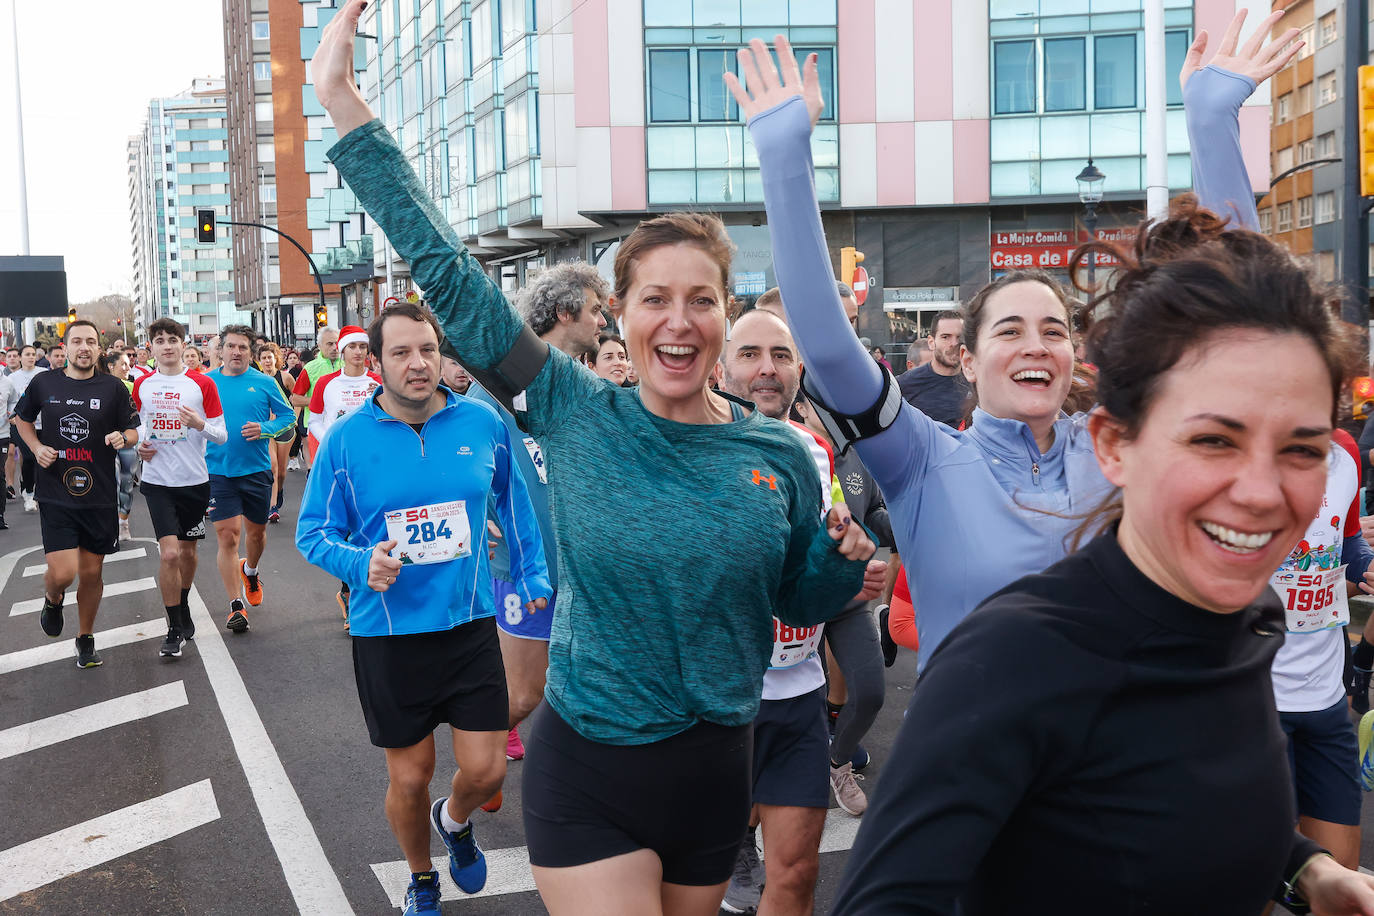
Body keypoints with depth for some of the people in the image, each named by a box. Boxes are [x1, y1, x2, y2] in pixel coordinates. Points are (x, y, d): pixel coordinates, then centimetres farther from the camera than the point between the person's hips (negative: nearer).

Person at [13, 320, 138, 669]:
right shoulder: (43, 383, 1)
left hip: (99, 496, 1)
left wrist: (122, 438, -17)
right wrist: (36, 447, 0)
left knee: (91, 573, 9)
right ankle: (52, 600, 26)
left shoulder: (113, 388, -1)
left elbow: (133, 431, 6)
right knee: (63, 573, -12)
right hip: (55, 495, -1)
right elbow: (23, 419, 18)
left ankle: (86, 637, 32)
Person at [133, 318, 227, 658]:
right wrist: (140, 444, 0)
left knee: (188, 551, 13)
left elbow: (222, 436, -2)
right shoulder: (142, 385, 3)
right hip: (157, 480, 0)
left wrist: (200, 425, -23)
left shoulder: (202, 384, -4)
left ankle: (182, 607, 38)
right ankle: (175, 628, 1)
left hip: (194, 480, 0)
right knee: (169, 553, -11)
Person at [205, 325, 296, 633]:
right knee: (227, 536, -7)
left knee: (256, 531, 16)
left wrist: (265, 429, -12)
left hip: (256, 469, 1)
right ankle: (236, 606, -2)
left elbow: (287, 416, 5)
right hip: (218, 471, -1)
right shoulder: (206, 382, 3)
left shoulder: (264, 383, 1)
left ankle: (250, 571, 49)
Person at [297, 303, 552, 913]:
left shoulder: (483, 423, -3)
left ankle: (454, 820, 41)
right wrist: (360, 564, -21)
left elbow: (512, 501, 14)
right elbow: (313, 533, -2)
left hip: (471, 623, 1)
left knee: (486, 771, 3)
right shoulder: (345, 439, -8)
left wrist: (532, 574, 17)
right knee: (409, 777, 10)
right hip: (388, 636, -1)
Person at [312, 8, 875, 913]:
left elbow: (802, 603, 10)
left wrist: (848, 558, -13)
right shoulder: (578, 415, -10)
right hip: (587, 775, -3)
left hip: (713, 771, 3)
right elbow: (448, 275, -10)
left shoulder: (780, 455, -4)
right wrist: (346, 104, -10)